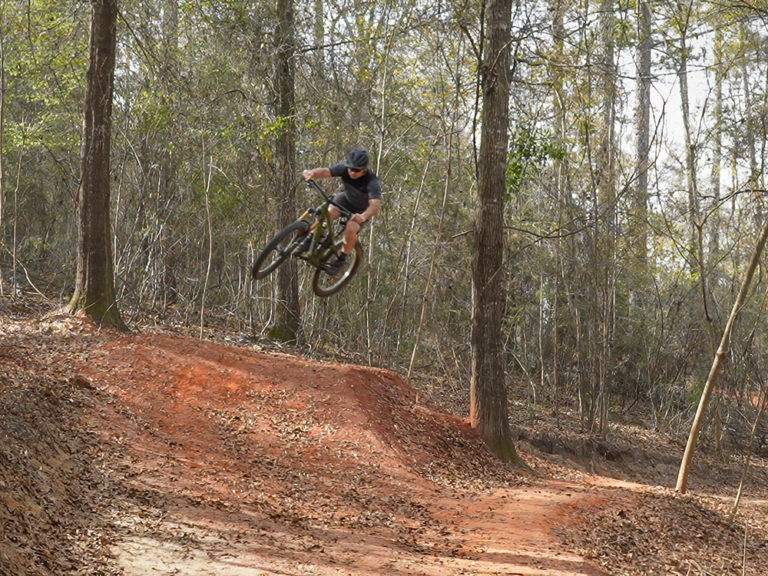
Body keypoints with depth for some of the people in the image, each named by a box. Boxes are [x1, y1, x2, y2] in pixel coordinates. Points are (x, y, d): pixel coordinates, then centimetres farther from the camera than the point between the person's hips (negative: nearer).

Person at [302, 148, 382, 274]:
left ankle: (341, 260, -7)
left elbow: (375, 205, -48)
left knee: (351, 229, -30)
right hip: (346, 198, 3)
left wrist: (363, 217, -69)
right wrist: (312, 173, -61)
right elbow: (325, 172, -38)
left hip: (362, 209, -3)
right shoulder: (345, 168, -24)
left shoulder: (372, 182, -35)